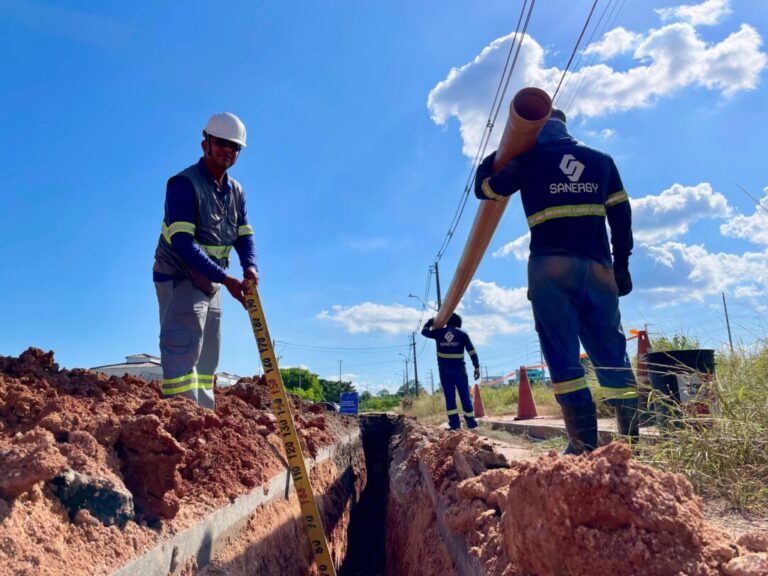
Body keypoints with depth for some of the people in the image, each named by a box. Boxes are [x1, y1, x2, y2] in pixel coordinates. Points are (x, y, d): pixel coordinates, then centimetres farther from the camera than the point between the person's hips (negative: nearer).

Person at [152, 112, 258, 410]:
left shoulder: (235, 190, 9)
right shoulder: (184, 183, -16)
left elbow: (244, 235, 7)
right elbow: (182, 243, -24)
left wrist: (249, 266, -16)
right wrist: (225, 278, -28)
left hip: (209, 283, 8)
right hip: (179, 278, -8)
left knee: (207, 360, 12)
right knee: (183, 352, -12)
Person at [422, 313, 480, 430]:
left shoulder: (439, 332, 8)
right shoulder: (463, 334, 4)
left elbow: (424, 331, 23)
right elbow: (472, 351, 0)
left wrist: (430, 321, 40)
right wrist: (477, 367, 1)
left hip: (444, 369, 2)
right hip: (459, 368, -1)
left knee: (449, 396, 3)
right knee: (465, 395, 4)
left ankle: (454, 423, -3)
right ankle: (471, 422, 7)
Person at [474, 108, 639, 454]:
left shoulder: (530, 160, 9)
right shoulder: (602, 161, 18)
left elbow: (484, 190, 20)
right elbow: (621, 217, 13)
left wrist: (490, 161, 38)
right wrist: (621, 266, 16)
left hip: (550, 267, -3)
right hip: (597, 268, 3)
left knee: (563, 358, -4)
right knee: (612, 357, 6)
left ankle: (584, 446, -8)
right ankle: (635, 441, 4)